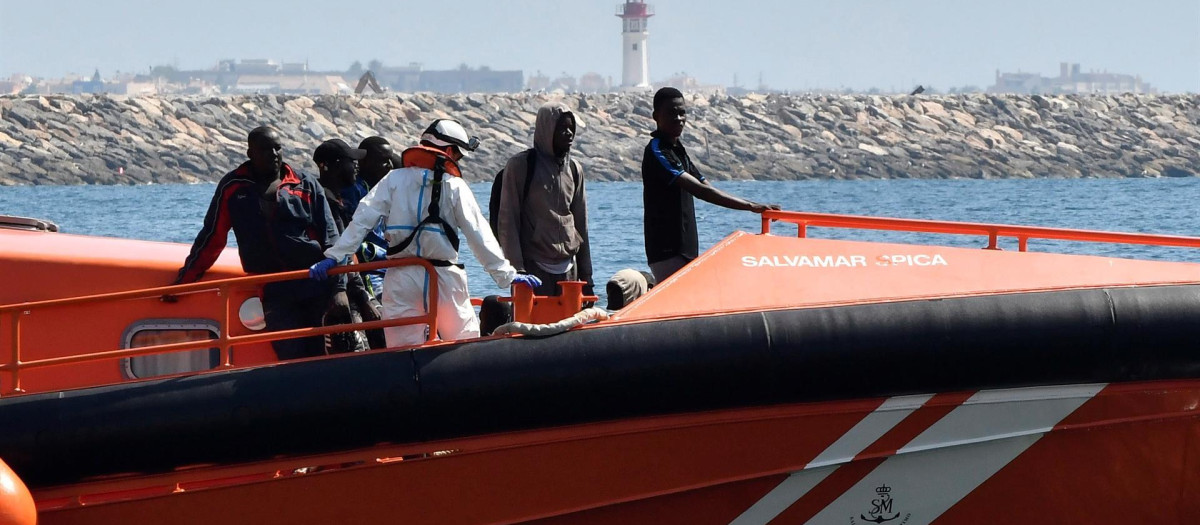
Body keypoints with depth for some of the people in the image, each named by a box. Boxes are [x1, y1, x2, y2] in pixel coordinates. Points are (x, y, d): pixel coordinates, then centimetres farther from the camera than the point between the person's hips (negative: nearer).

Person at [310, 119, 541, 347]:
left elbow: (362, 219, -2)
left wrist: (335, 255, -1)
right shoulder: (454, 186, -2)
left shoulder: (394, 180, 4)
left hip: (400, 279, 2)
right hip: (443, 278, -2)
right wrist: (505, 274, 0)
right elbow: (479, 234, -3)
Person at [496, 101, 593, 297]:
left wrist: (586, 277, 16)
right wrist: (517, 270, -12)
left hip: (568, 268, 5)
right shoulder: (520, 166, -2)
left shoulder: (574, 169, 14)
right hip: (533, 267, -5)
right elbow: (507, 222, -5)